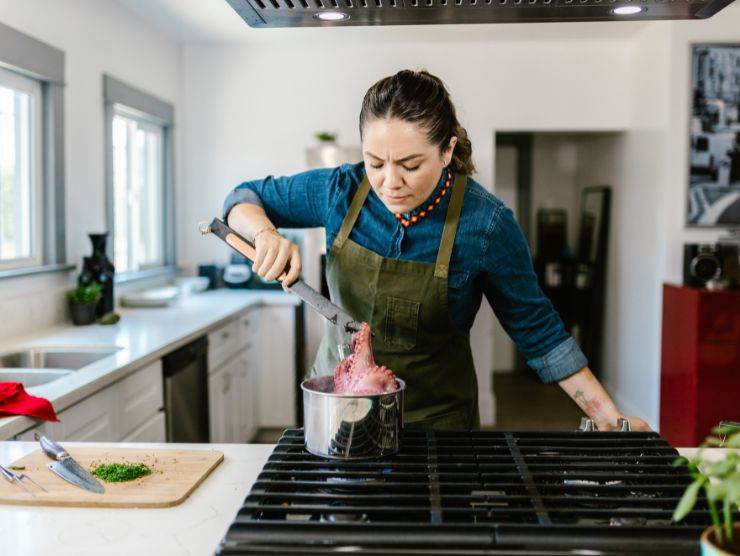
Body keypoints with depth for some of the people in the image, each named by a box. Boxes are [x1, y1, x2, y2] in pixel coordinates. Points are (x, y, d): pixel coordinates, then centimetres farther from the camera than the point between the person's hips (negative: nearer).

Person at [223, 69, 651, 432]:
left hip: (435, 417, -2)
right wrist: (266, 234, -18)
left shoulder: (486, 224, -19)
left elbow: (536, 329, -7)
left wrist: (609, 416, -10)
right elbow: (246, 197, 4)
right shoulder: (341, 190, -12)